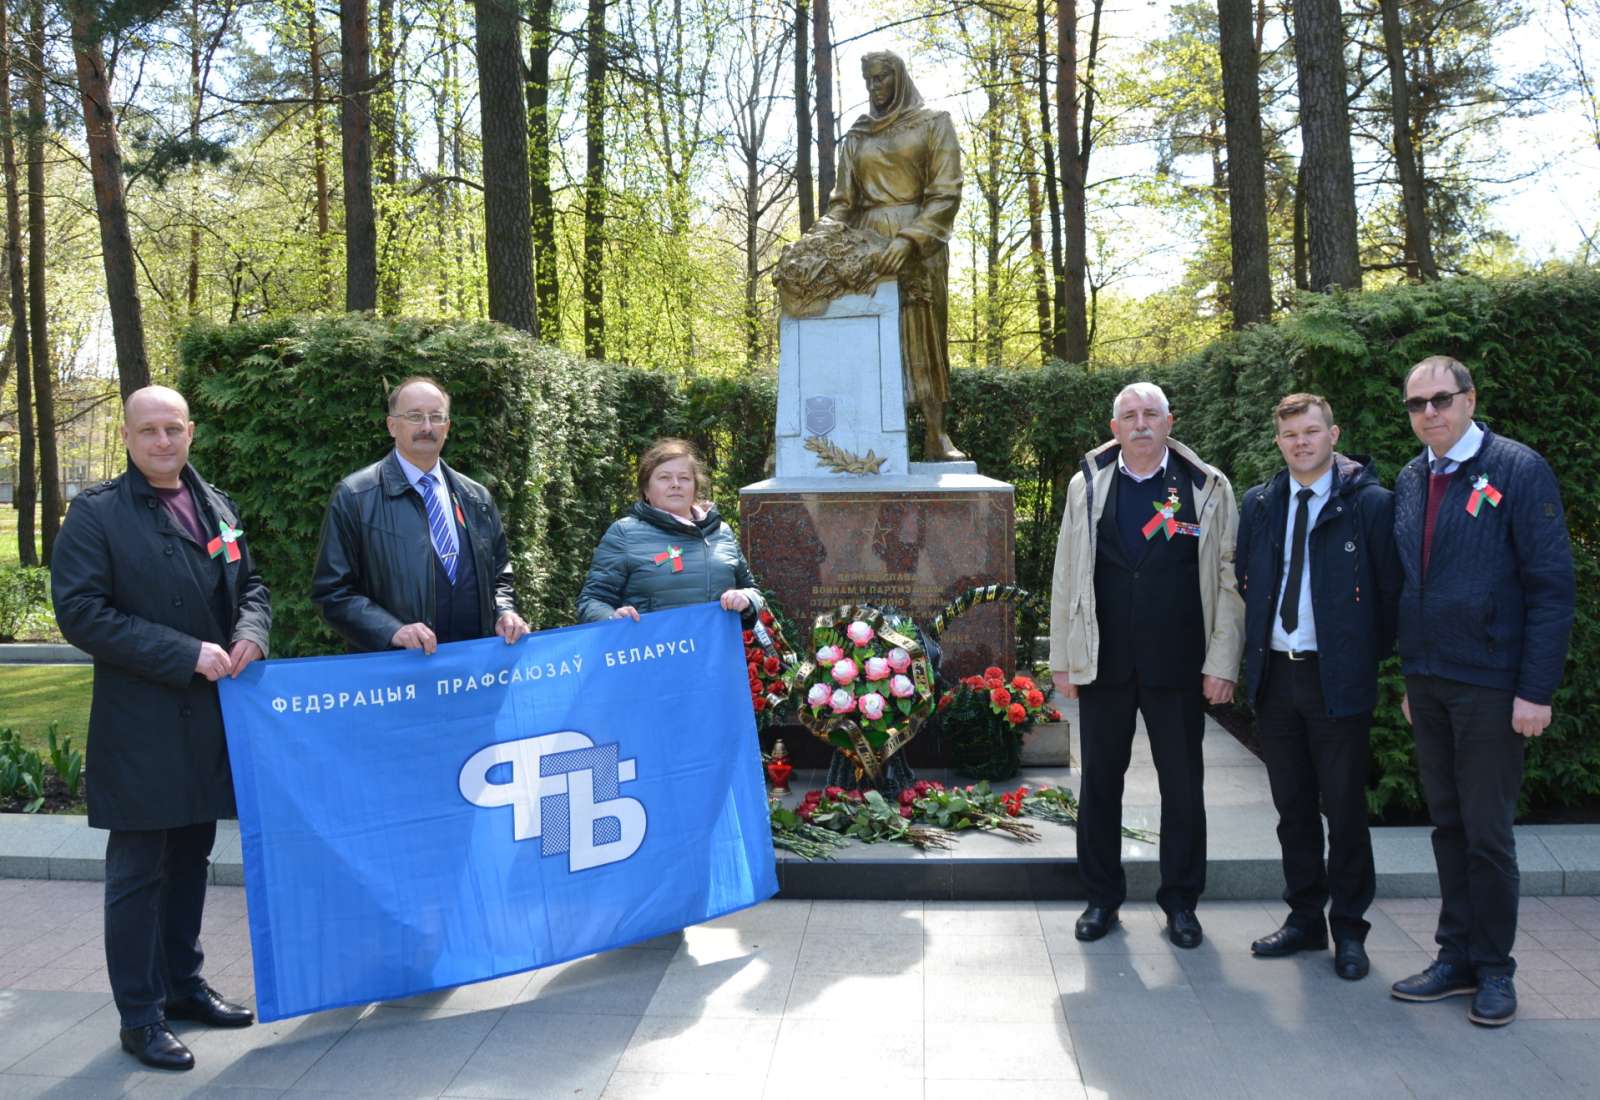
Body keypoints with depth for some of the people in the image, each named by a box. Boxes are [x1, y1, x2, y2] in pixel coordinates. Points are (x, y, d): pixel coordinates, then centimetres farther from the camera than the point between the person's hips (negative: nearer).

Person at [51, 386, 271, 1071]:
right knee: (138, 873, 3)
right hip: (140, 727, -6)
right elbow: (80, 613, -15)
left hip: (211, 718, 6)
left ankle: (183, 985, 32)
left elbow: (250, 586, 18)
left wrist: (250, 634, -5)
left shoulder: (217, 507, 11)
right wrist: (186, 654, -20)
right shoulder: (95, 513, -7)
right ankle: (139, 1016, 15)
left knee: (191, 859, 17)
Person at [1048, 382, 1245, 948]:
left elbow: (1229, 580, 0)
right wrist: (1063, 657, 3)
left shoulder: (1208, 489, 0)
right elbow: (1066, 577, 6)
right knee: (1099, 782, 10)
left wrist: (1222, 663, -5)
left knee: (1183, 787, 8)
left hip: (1178, 667, -1)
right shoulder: (1086, 487, 4)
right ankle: (1102, 896, 25)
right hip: (1102, 663, 1)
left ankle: (1180, 901, 24)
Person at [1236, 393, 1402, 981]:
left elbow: (1389, 590, -3)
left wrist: (1370, 657, -3)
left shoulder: (1370, 503, -6)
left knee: (1344, 807, 4)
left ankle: (1349, 930, 17)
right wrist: (1253, 653, 11)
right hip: (1273, 674, 5)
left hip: (1338, 678, -4)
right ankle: (1305, 919, 25)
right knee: (1292, 806, 13)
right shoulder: (1259, 504, 8)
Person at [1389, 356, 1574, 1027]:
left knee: (1487, 832, 2)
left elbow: (1552, 585, -10)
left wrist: (1537, 689, -14)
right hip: (1428, 682, 5)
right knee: (1448, 826, 13)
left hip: (1491, 686, -5)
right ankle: (1456, 958, 24)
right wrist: (1411, 677, 12)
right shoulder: (1410, 481, 10)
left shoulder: (1518, 470, -8)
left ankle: (1494, 971, 18)